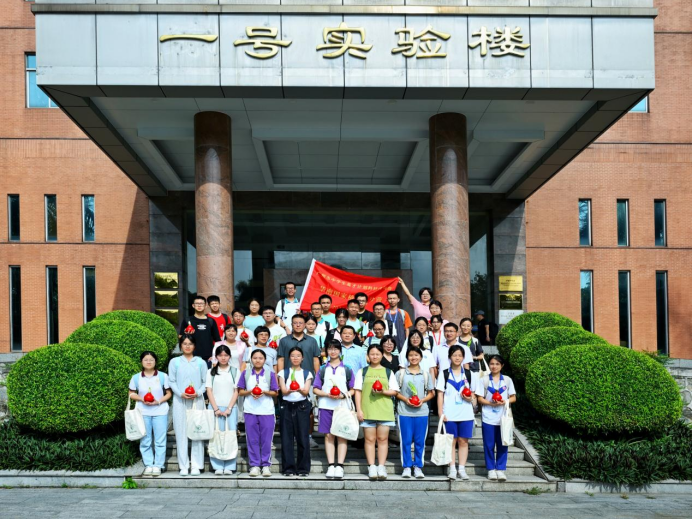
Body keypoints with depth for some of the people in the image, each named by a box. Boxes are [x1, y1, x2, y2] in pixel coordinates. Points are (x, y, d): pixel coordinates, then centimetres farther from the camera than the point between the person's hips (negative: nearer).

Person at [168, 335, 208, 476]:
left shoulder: (201, 362, 7)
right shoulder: (174, 362, 7)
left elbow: (205, 382, 5)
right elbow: (172, 381, 3)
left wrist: (198, 393, -13)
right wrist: (181, 393, -12)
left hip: (197, 400, 0)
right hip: (180, 401, 0)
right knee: (181, 432, 0)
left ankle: (196, 465, 5)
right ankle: (183, 465, 6)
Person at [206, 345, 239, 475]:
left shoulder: (235, 371, 9)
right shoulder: (211, 372, 10)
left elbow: (236, 392, 4)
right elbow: (209, 391, 4)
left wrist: (229, 408, -6)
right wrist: (216, 409, -6)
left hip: (231, 408, 0)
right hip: (215, 408, 0)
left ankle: (229, 467, -1)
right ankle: (218, 467, 1)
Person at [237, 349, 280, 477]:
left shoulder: (270, 374, 5)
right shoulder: (246, 374, 7)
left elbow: (275, 393, 5)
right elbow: (240, 391, 6)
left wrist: (264, 392, -12)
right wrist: (250, 392, -12)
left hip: (267, 411, -1)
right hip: (250, 410, 1)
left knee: (266, 439, 1)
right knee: (252, 439, 3)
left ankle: (266, 465, 10)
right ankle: (254, 465, 10)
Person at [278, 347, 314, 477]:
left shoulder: (307, 373, 10)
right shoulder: (283, 372, 10)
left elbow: (306, 391, -2)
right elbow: (283, 390, -1)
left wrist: (299, 389, -23)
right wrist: (291, 389, -22)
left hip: (302, 406, 0)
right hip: (287, 406, 0)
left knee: (303, 438, -2)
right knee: (287, 438, -1)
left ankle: (303, 469, 4)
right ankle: (288, 468, 6)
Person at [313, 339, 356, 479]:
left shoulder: (347, 370, 9)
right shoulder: (322, 370, 11)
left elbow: (353, 390, 7)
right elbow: (315, 389, 7)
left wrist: (343, 395, -12)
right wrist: (327, 394, -10)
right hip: (326, 406, 1)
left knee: (342, 436, -3)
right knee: (329, 435, 1)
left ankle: (339, 466, -2)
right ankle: (331, 466, 3)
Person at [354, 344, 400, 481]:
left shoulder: (388, 372, 12)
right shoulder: (362, 371, 11)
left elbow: (394, 391, 9)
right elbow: (358, 391, 6)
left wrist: (383, 391, -11)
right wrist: (359, 410, -2)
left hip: (384, 410, 0)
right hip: (367, 410, 0)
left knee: (382, 438, -1)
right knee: (369, 439, -1)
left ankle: (381, 467, 2)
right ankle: (371, 467, 3)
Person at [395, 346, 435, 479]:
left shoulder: (426, 374, 7)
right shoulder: (400, 373, 3)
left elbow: (431, 393, 10)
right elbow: (395, 391, 4)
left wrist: (422, 400, -8)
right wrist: (405, 399, -12)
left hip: (421, 412, 1)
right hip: (404, 412, -1)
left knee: (420, 441, 4)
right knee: (406, 440, 2)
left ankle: (418, 467, 14)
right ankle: (406, 467, 12)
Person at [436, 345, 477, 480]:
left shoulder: (469, 374, 8)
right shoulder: (444, 374, 4)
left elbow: (473, 393, 14)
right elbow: (440, 394, 2)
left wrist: (470, 398, -10)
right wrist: (440, 413, -6)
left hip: (466, 414, 1)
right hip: (449, 414, -1)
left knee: (463, 441, 3)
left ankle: (462, 469, 9)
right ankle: (452, 469, 8)